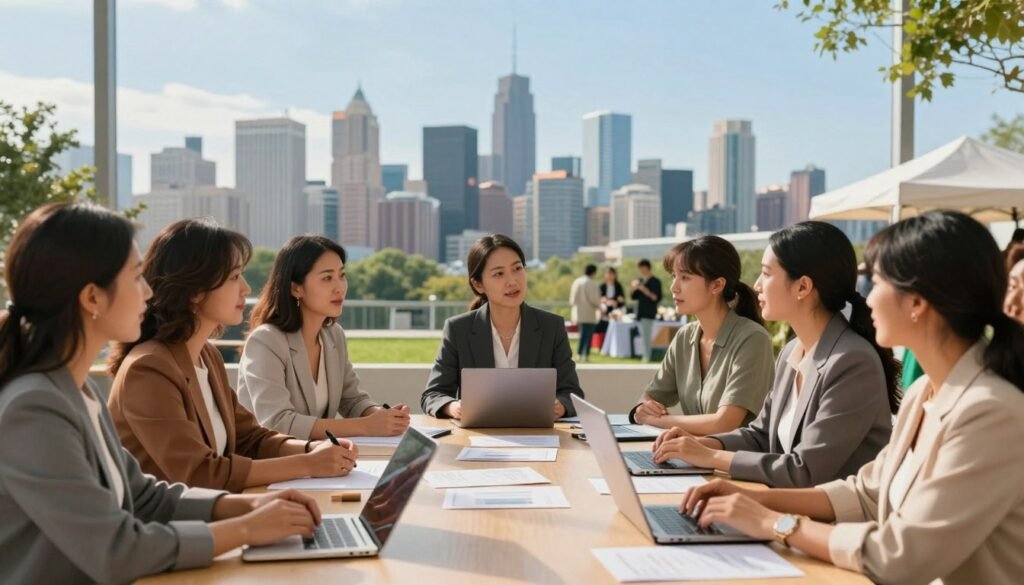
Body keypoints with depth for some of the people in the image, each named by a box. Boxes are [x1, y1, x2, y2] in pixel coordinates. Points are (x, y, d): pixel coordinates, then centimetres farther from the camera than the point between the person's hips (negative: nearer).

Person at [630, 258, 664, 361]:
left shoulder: (655, 281, -5)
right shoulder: (640, 280, 14)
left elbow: (657, 298, -12)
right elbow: (633, 297, 18)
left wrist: (646, 291, -22)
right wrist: (633, 289, -2)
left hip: (649, 314, -7)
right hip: (640, 313, 7)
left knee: (646, 337, -11)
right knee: (642, 337, 7)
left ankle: (647, 358, -10)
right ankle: (645, 357, 10)